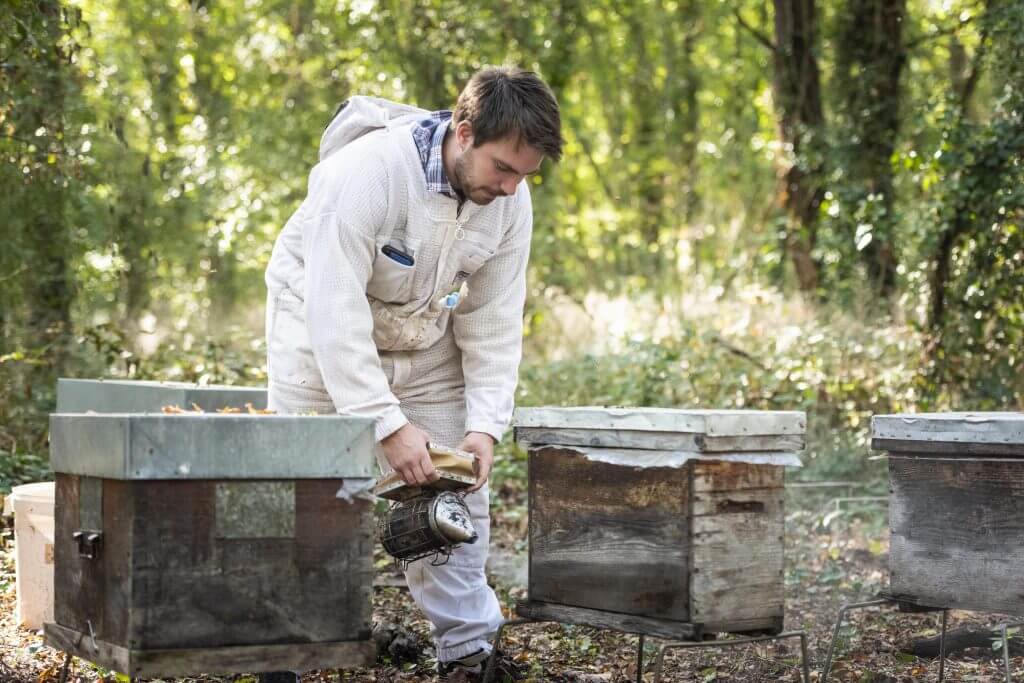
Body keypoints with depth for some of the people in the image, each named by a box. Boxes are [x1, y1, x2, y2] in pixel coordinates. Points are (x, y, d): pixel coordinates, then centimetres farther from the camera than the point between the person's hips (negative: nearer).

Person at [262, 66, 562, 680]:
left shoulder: (510, 200, -16)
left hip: (425, 340, 5)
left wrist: (486, 424, -19)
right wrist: (388, 424, -38)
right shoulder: (366, 170, -34)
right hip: (326, 334, -5)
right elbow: (335, 309, -36)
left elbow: (494, 322, -9)